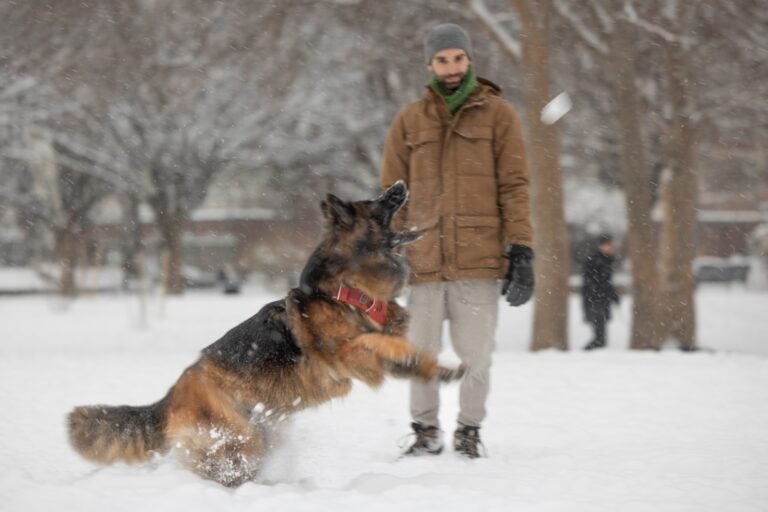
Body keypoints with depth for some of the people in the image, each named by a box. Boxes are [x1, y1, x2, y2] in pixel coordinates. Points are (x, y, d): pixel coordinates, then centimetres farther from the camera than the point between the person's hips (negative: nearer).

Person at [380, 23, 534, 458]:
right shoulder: (409, 122, 11)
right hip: (424, 260, 2)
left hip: (479, 259, -2)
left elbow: (515, 187, 2)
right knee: (422, 353, 6)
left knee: (476, 354, 1)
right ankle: (426, 430, 22)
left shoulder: (498, 114, 6)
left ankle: (470, 431, 18)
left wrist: (522, 250, -7)